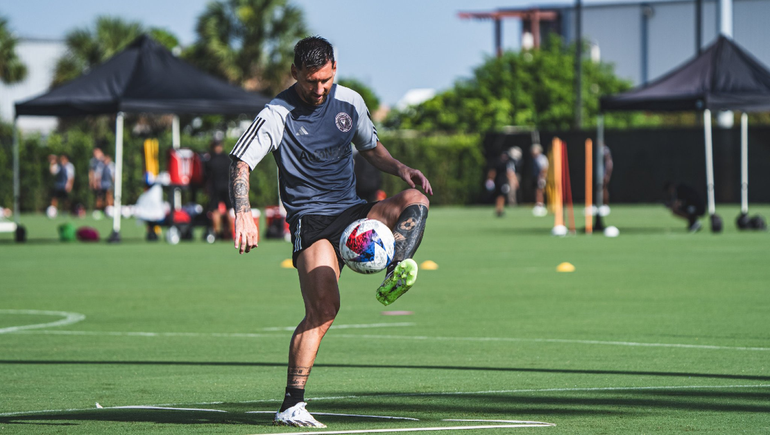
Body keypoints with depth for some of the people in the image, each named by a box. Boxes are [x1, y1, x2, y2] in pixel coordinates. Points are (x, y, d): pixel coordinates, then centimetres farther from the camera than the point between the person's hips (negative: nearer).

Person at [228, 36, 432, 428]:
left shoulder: (349, 102, 8)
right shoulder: (278, 115, -7)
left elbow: (370, 147, 25)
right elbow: (241, 163, -14)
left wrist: (400, 169, 5)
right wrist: (243, 213, -31)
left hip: (353, 212, 6)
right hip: (310, 220, -5)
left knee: (415, 199, -21)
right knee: (323, 306, -24)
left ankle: (395, 278, -42)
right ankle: (291, 406, -20)